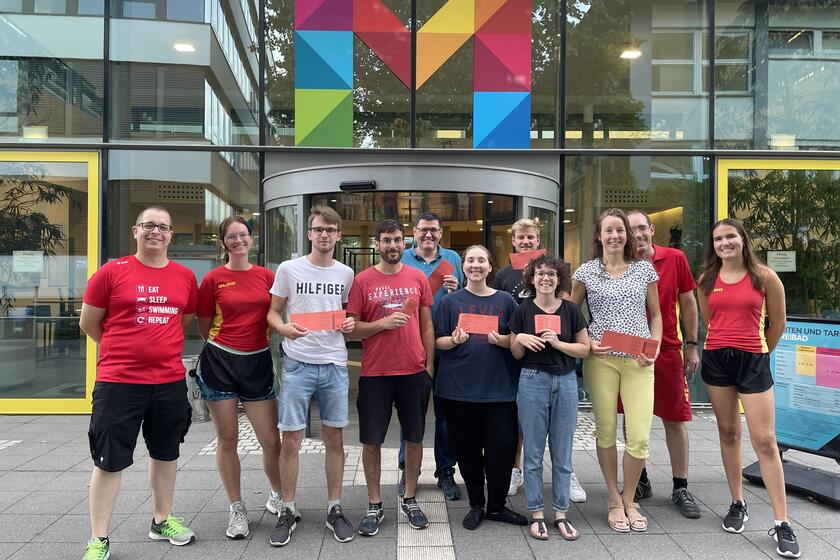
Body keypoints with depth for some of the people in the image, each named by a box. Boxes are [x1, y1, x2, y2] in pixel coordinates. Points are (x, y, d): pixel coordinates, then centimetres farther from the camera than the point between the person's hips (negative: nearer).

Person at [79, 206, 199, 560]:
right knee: (110, 460, 5)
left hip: (170, 381, 4)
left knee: (166, 453, 16)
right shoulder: (111, 272, -5)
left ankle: (162, 520, 35)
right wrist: (125, 351, 8)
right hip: (119, 383, -4)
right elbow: (88, 323, 4)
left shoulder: (185, 277, 4)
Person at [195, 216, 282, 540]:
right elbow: (205, 327, 6)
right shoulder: (213, 279, -2)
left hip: (258, 362, 1)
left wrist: (253, 337, -1)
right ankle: (236, 509, 26)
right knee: (227, 439, 8)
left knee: (271, 440, 3)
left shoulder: (267, 276, 3)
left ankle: (276, 495, 30)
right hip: (220, 362, -1)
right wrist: (228, 343, 4)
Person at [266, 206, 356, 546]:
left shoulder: (345, 273, 7)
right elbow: (273, 313, 4)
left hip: (335, 365, 2)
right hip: (297, 364, -2)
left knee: (334, 439, 9)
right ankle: (288, 511, 20)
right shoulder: (288, 269, 0)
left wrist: (350, 325, -7)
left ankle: (334, 509, 23)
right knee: (291, 441, 3)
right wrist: (285, 329, -17)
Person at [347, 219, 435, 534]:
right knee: (371, 440, 6)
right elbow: (351, 330, -2)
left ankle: (410, 500, 28)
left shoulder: (418, 278, 4)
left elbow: (427, 326, 8)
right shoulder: (362, 281, -2)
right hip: (375, 374, -1)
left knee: (414, 437, 11)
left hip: (414, 372, 2)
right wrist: (382, 323, -17)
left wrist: (429, 366, 4)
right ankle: (374, 505, 23)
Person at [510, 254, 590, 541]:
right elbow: (515, 353, 5)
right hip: (533, 380, -1)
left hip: (565, 381, 1)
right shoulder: (523, 310, 0)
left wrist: (558, 343, -12)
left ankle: (561, 514, 22)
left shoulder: (571, 310, 3)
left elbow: (585, 348, 3)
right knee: (533, 452, 5)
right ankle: (536, 514, 19)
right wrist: (521, 339, -15)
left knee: (562, 453, 9)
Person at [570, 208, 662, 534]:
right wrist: (587, 343, -8)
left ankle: (629, 500, 20)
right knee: (606, 432, 5)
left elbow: (655, 315, 14)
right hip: (600, 360, -1)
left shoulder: (644, 269, 8)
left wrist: (654, 348, -2)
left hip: (638, 361, 1)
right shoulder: (586, 271, 3)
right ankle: (614, 500, 24)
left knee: (640, 437, -4)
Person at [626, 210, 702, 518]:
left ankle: (680, 488, 21)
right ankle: (641, 481, 27)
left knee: (675, 420, 6)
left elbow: (687, 303, 6)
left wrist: (691, 345, 5)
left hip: (667, 350, 0)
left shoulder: (675, 258, -2)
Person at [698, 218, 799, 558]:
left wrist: (758, 352, 13)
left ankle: (782, 524, 4)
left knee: (764, 440, -4)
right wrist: (727, 346, 15)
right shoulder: (706, 280, 5)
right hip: (716, 360, 3)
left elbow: (778, 323, 6)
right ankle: (737, 505, 24)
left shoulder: (764, 276, -4)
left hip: (753, 361, -3)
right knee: (728, 432, 10)